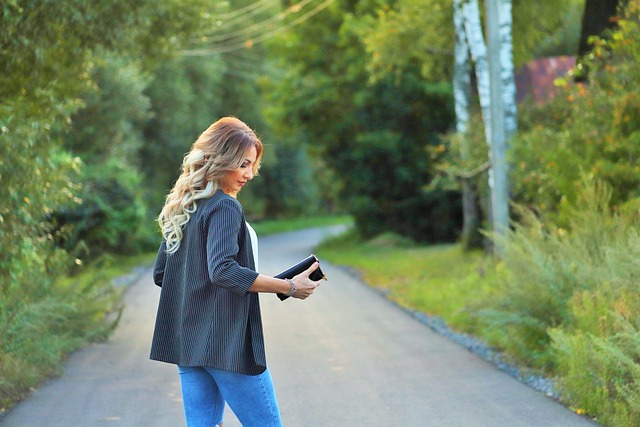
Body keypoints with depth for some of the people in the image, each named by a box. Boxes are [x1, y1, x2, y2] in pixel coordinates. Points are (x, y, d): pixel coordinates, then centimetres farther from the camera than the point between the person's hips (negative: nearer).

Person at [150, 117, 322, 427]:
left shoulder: (182, 208, 14)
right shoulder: (224, 207, -13)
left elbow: (160, 274, 18)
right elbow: (223, 271, -26)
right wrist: (289, 287, -22)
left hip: (187, 342, 9)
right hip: (225, 343, -9)